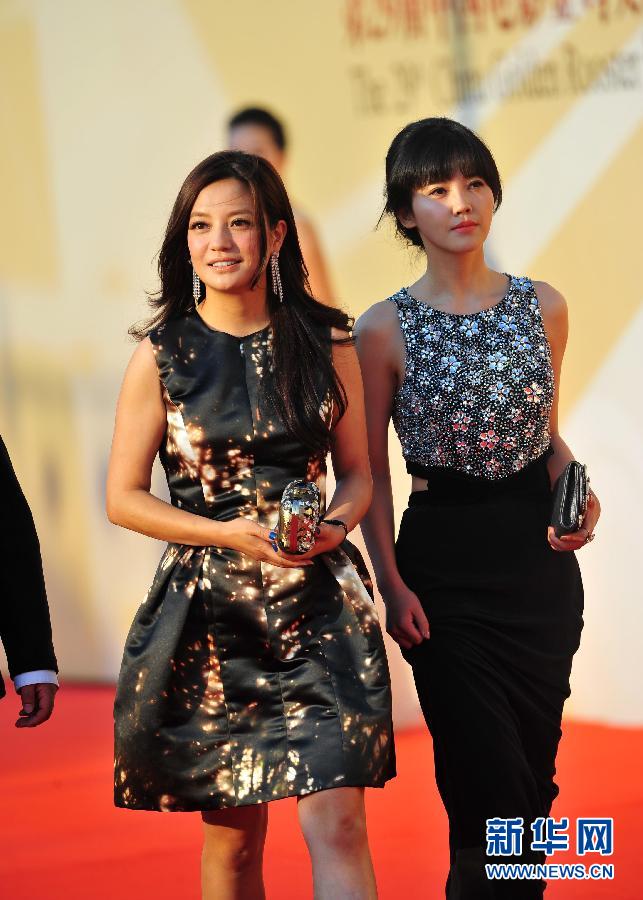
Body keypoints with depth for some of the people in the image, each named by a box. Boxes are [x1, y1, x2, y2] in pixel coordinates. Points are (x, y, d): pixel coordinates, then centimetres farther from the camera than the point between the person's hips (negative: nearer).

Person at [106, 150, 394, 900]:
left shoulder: (327, 344, 3)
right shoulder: (162, 355, -1)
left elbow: (356, 472, 12)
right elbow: (123, 497, 1)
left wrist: (337, 521, -11)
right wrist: (231, 534, -13)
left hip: (317, 606, 0)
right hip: (207, 612, 0)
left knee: (336, 824, -12)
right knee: (233, 837, 8)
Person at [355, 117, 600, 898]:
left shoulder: (542, 307, 4)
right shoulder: (386, 329, -6)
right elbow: (370, 473, -3)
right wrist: (391, 585, -12)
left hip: (538, 557, 4)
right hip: (444, 561, -3)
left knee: (532, 769, 8)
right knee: (489, 782, -6)